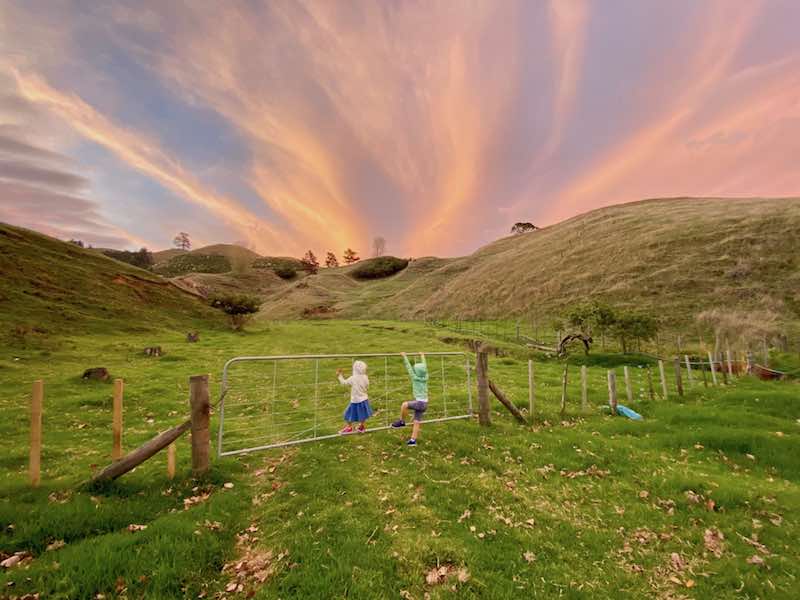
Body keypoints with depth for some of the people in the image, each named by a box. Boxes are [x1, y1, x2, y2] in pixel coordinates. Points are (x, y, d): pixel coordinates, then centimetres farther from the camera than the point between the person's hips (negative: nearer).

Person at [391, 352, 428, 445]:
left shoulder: (415, 378, -8)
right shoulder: (425, 378, 6)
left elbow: (409, 367, -3)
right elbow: (424, 367, 20)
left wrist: (404, 356, 3)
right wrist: (422, 357, 33)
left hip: (419, 402, -7)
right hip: (424, 403, 7)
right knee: (417, 422, 10)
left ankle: (401, 421, 1)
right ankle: (413, 440, 12)